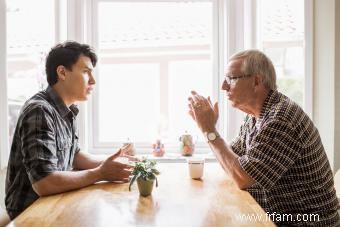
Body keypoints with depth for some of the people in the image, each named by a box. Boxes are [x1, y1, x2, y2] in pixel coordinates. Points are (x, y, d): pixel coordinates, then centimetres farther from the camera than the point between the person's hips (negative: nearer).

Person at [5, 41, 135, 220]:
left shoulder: (66, 111, 3)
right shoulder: (40, 111, -24)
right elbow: (44, 183, -30)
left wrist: (107, 163, -2)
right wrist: (100, 173, -22)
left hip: (53, 203, 7)